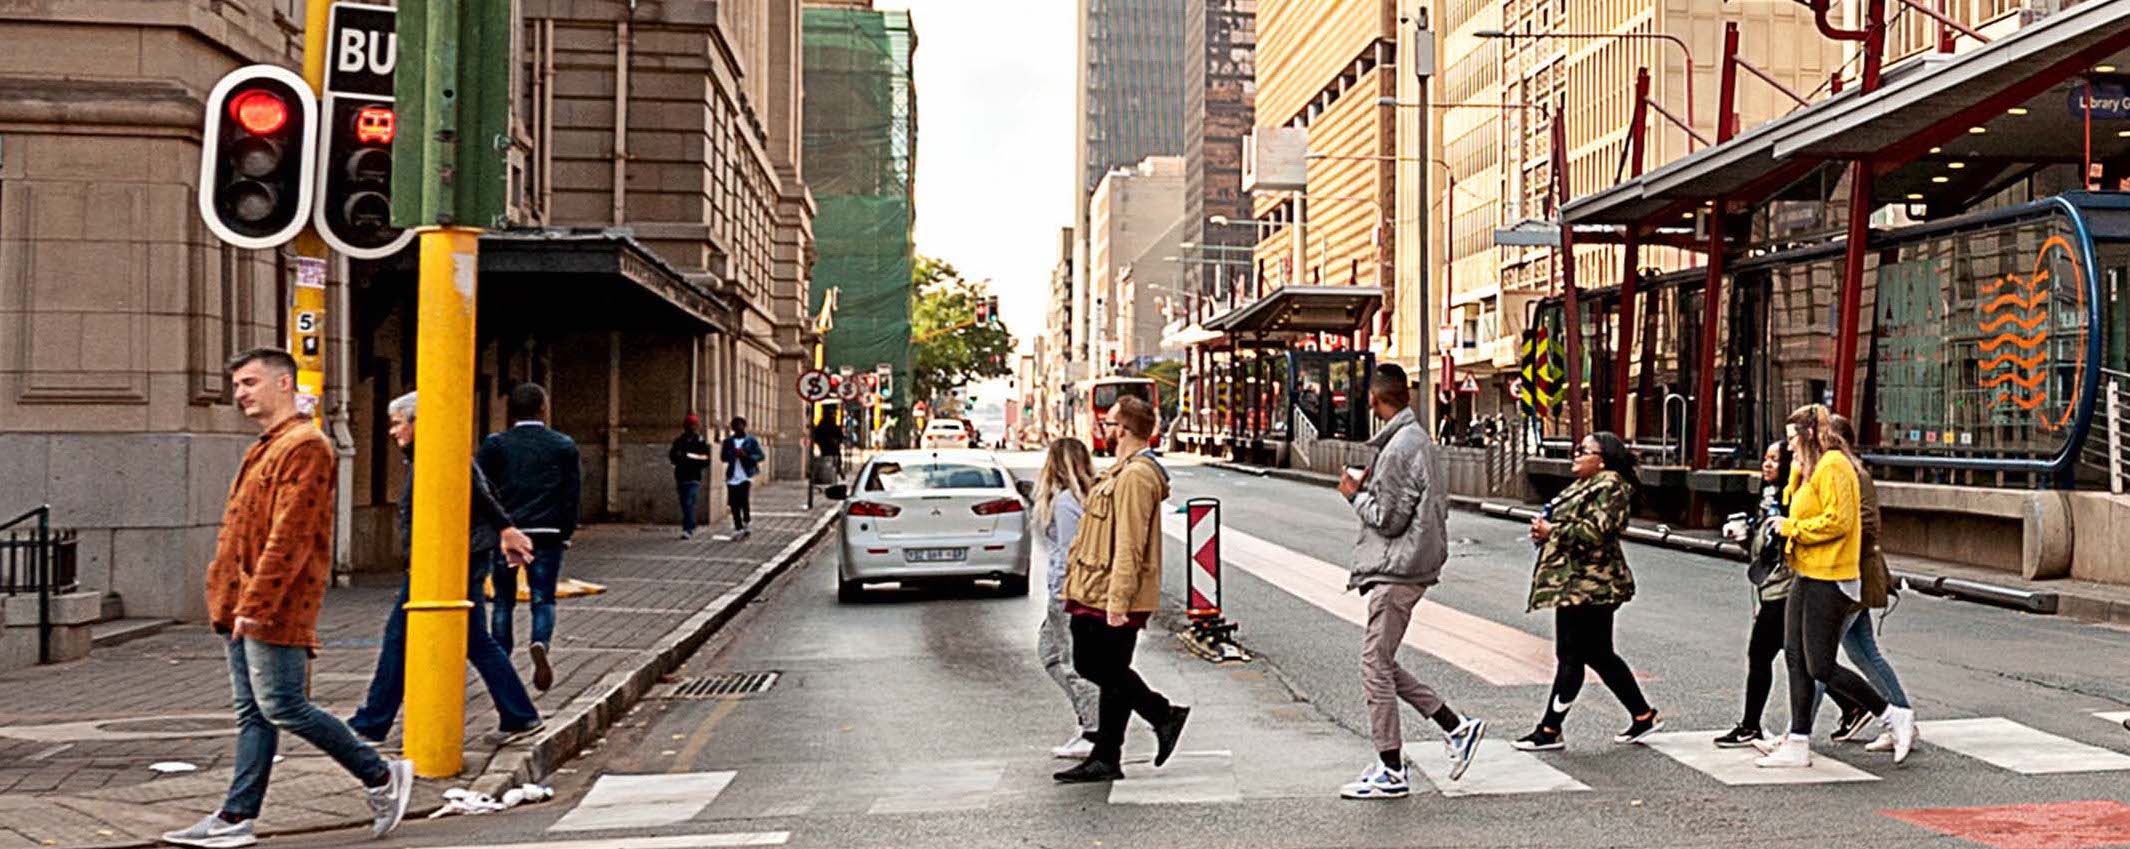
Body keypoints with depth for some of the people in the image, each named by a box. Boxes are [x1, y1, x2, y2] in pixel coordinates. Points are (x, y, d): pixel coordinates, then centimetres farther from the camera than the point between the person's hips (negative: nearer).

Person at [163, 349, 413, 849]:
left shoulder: (304, 447, -12)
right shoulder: (264, 450, 20)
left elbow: (289, 536, -20)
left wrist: (255, 603, -23)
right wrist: (228, 602, 19)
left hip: (273, 610, -10)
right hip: (243, 610, 10)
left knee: (281, 708, -8)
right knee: (252, 713, 9)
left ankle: (382, 777, 4)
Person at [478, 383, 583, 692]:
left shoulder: (495, 445, 4)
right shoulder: (564, 446, 5)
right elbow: (573, 495, 2)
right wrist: (564, 535, 8)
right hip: (547, 535, -1)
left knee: (503, 601, 11)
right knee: (543, 599, 4)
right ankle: (540, 643, -24)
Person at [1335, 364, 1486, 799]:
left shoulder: (1399, 448, -17)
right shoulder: (1422, 440, 14)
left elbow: (1389, 519, -18)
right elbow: (1436, 505, 19)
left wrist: (1356, 493, -3)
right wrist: (1370, 489, 14)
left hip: (1396, 572, -10)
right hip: (1404, 568, 10)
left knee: (1375, 665, -3)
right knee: (1382, 665, 16)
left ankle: (1391, 772, 3)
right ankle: (1457, 727, 18)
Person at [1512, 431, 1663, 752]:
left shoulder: (1609, 486, -13)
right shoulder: (1584, 485, 19)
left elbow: (1593, 531, -24)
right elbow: (1570, 525, 27)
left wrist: (1552, 531, -15)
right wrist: (1544, 529, 6)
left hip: (1588, 586, -10)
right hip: (1577, 584, 11)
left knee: (1570, 657, -4)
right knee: (1599, 654, 15)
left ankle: (1549, 731, 1)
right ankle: (1644, 716, 24)